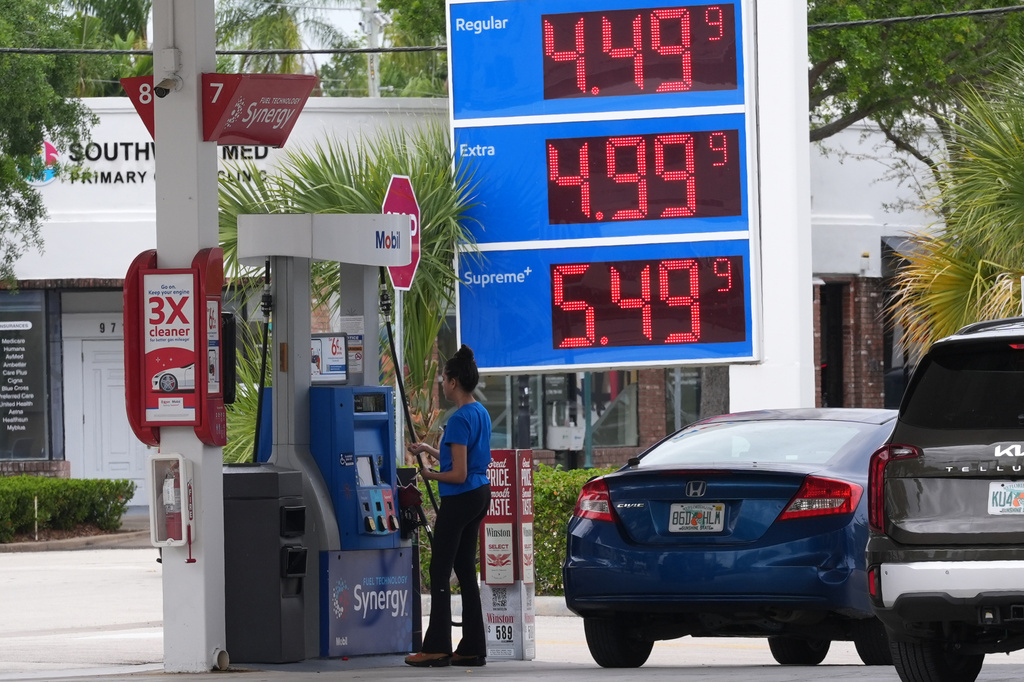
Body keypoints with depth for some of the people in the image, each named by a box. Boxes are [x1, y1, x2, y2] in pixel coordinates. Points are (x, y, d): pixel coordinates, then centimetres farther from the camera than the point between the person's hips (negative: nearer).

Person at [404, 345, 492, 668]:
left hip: (459, 499, -9)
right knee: (465, 569, 12)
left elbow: (459, 474, -20)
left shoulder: (460, 419, -19)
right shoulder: (481, 413, 10)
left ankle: (437, 647, -2)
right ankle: (473, 647, 12)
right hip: (480, 494, 9)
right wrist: (429, 451, 23)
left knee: (440, 571, -2)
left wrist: (430, 474, -4)